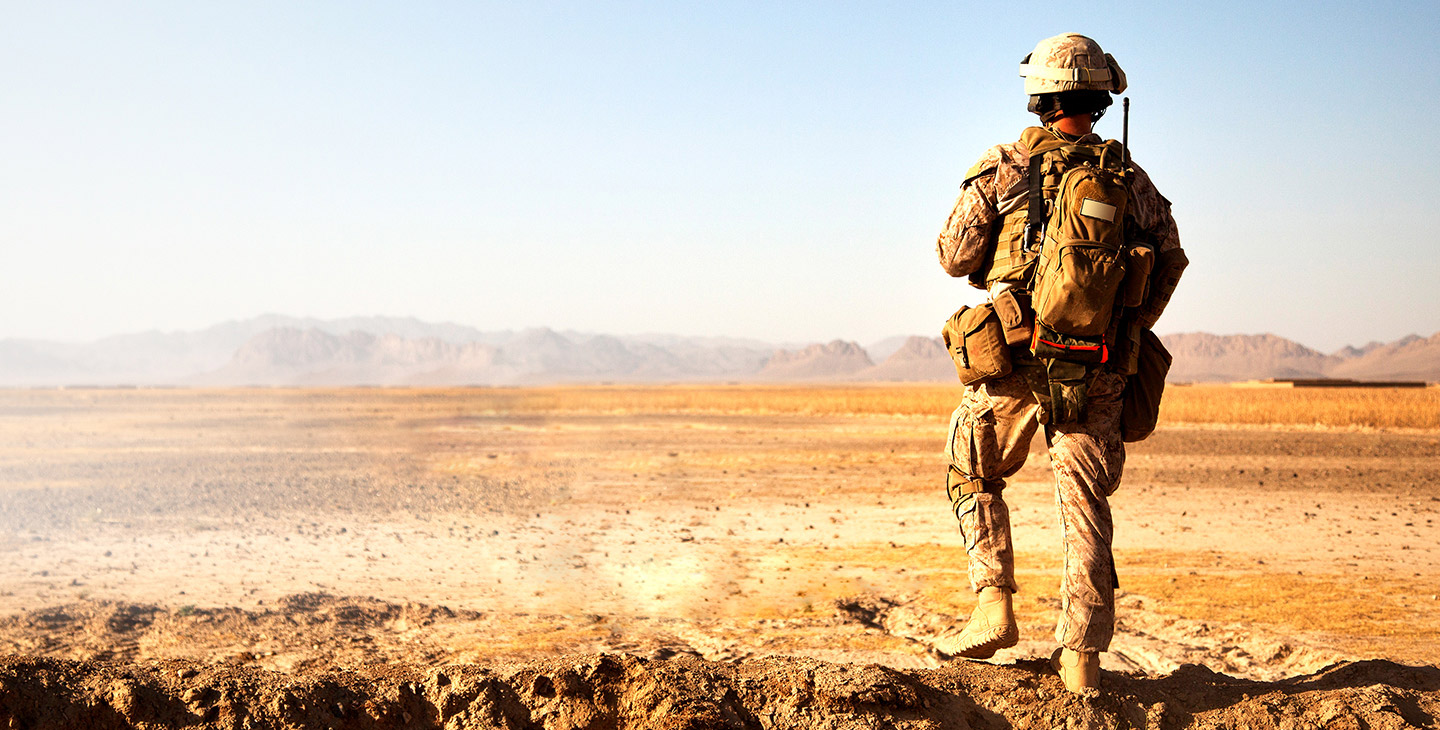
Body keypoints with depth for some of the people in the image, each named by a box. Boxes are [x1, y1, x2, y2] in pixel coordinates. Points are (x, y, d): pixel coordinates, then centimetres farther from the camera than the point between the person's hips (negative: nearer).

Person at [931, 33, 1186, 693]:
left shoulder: (1001, 169, -4)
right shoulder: (1128, 177, 4)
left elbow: (955, 256, 0)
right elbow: (1170, 260, 11)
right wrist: (1131, 328, 24)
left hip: (1016, 359, -2)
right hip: (1098, 369, 2)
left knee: (973, 477, 19)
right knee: (1085, 506, 7)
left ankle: (994, 609, 8)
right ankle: (1081, 656, 5)